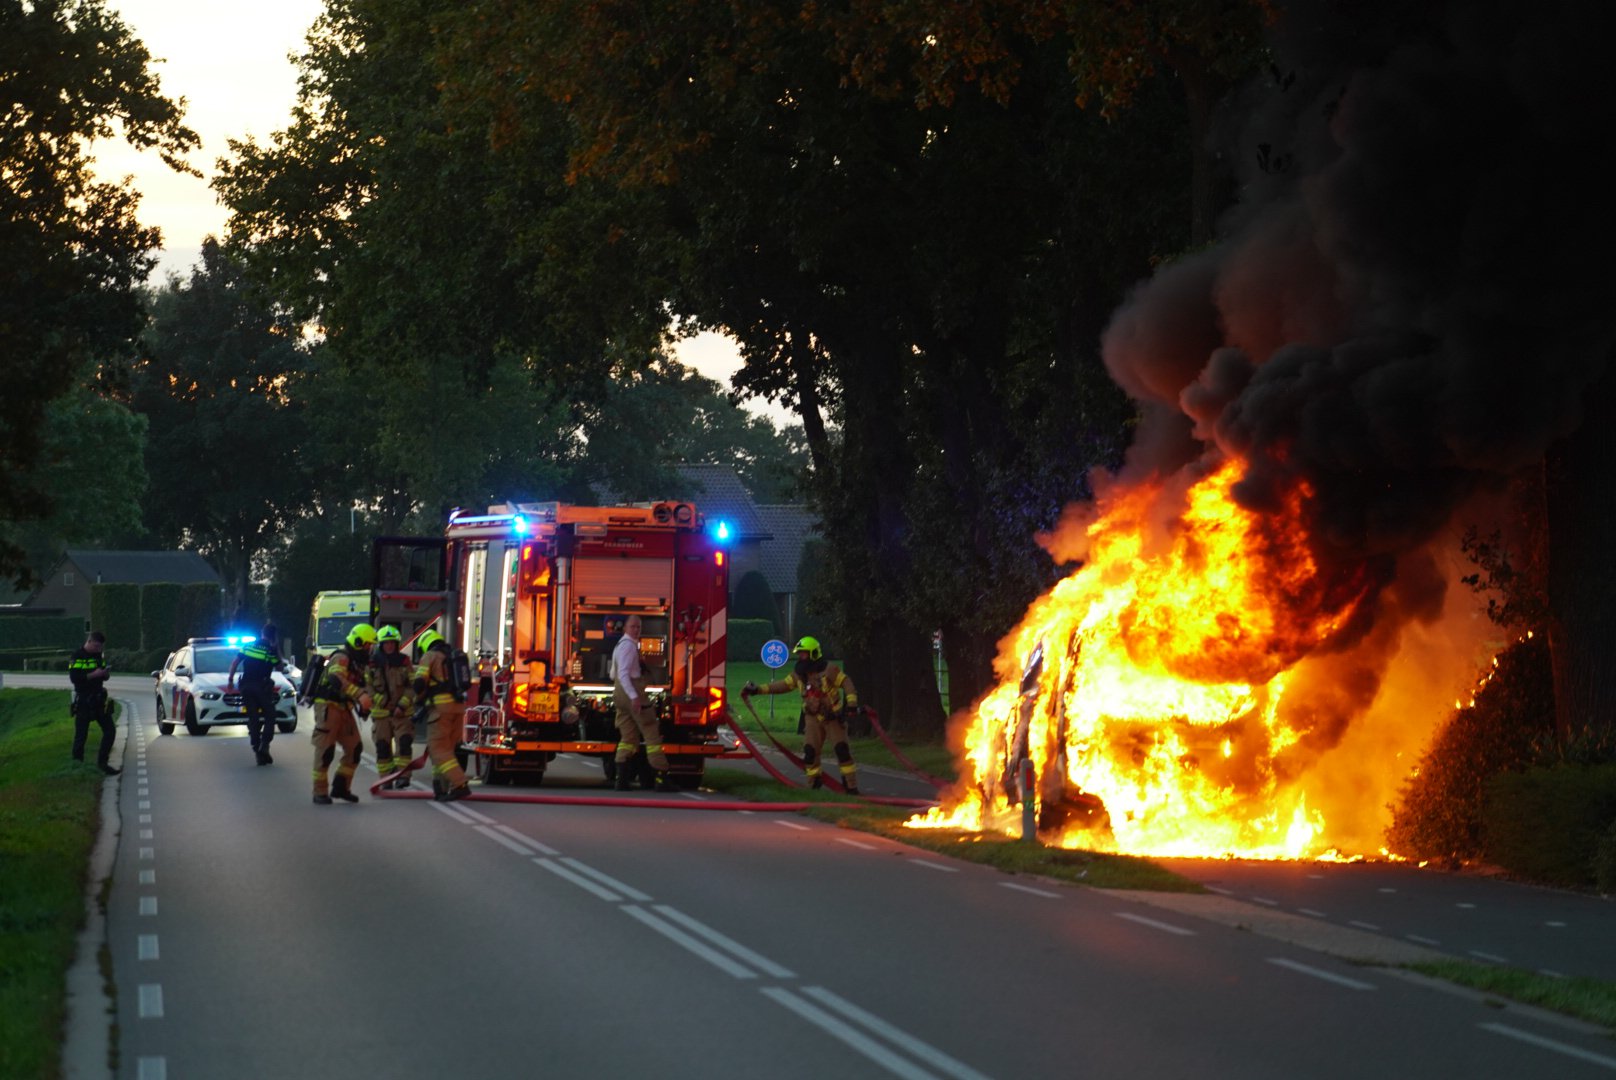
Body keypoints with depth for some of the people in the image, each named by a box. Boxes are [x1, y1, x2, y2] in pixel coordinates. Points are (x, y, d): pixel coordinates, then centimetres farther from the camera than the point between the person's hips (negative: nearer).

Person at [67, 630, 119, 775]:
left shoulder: (99, 656, 11)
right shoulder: (77, 657, -10)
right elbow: (73, 678, -20)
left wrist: (106, 674, -4)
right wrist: (93, 675, -24)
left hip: (98, 698, 7)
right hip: (83, 700, -7)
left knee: (109, 730, 3)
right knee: (81, 734, -2)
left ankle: (103, 763, 11)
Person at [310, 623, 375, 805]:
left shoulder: (357, 662, 16)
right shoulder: (341, 658, -15)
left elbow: (358, 685, 29)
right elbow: (337, 680, -35)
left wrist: (364, 704, 11)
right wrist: (360, 694, -46)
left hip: (343, 709, 9)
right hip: (328, 707, -9)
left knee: (354, 749, 6)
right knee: (325, 752, -7)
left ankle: (341, 788, 16)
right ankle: (320, 793, -2)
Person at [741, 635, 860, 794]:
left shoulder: (829, 670, -15)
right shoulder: (799, 673, 3)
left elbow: (846, 683, -16)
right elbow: (783, 685, 10)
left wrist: (851, 703, -30)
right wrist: (758, 689, 4)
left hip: (833, 717, -6)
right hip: (813, 717, 6)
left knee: (842, 750, -12)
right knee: (809, 751, 0)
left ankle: (851, 787, -8)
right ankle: (814, 785, 13)